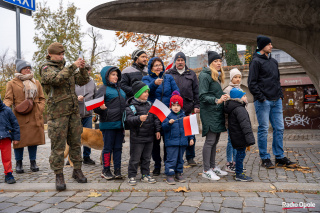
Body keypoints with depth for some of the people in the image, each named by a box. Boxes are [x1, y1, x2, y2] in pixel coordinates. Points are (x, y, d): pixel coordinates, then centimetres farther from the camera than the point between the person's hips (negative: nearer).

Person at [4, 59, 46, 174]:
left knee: (34, 139, 6)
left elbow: (42, 98, 15)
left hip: (35, 117, 3)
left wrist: (40, 109, 0)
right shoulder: (12, 83, 6)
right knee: (20, 139, 2)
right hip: (20, 117, -2)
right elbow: (8, 99, 0)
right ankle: (19, 163, 18)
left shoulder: (36, 83, 16)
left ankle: (33, 162, 19)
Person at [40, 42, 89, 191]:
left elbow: (83, 81, 14)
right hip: (58, 113, -6)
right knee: (58, 145, -2)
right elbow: (57, 79, -23)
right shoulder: (46, 68, -1)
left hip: (74, 111, 6)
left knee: (75, 142, 11)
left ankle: (77, 170, 23)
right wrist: (73, 66, -22)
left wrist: (82, 69, -3)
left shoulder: (67, 68, 17)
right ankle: (59, 176, 8)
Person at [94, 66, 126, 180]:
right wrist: (100, 108, -31)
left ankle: (117, 170, 18)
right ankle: (106, 171, 15)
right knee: (108, 148, 2)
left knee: (118, 147, 10)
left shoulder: (120, 89, 19)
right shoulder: (103, 89, -3)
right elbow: (96, 106, -9)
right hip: (108, 124, -6)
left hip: (120, 123, 6)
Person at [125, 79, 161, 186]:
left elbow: (155, 118, 16)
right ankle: (132, 176, 18)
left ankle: (145, 175, 27)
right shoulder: (131, 106, -11)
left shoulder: (149, 104, 10)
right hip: (137, 138, -6)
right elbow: (129, 119, -23)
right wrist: (139, 118, -40)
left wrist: (157, 130, 12)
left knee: (146, 158, 15)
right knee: (135, 159, 4)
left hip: (149, 137, 6)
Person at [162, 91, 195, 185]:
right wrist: (169, 123, -27)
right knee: (171, 159, -3)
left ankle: (179, 173, 28)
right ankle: (169, 175, 6)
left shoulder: (184, 116, 9)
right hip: (171, 142, -4)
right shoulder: (168, 116, -4)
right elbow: (164, 127, -10)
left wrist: (191, 138, 11)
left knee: (180, 159, 15)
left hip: (183, 142, 5)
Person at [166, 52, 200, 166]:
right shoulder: (169, 73, 9)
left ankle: (190, 157, 17)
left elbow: (196, 91, 12)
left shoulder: (191, 74, 14)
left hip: (188, 109, 1)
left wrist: (196, 106, 4)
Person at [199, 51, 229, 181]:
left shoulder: (217, 76, 18)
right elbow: (202, 96, -16)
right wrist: (217, 100, -25)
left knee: (215, 140, 12)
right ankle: (206, 171, 2)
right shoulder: (205, 75, -9)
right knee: (210, 140, -6)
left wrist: (223, 97, 5)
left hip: (218, 112, 9)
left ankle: (213, 167, 23)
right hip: (209, 112, -9)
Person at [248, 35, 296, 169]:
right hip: (263, 102, -7)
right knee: (263, 130, -1)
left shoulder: (273, 61, 18)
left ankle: (280, 157, 18)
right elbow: (252, 83, -10)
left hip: (276, 101, 7)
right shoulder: (256, 61, -5)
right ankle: (265, 159, 9)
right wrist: (261, 98, -15)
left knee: (279, 129, 8)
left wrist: (280, 95, 13)